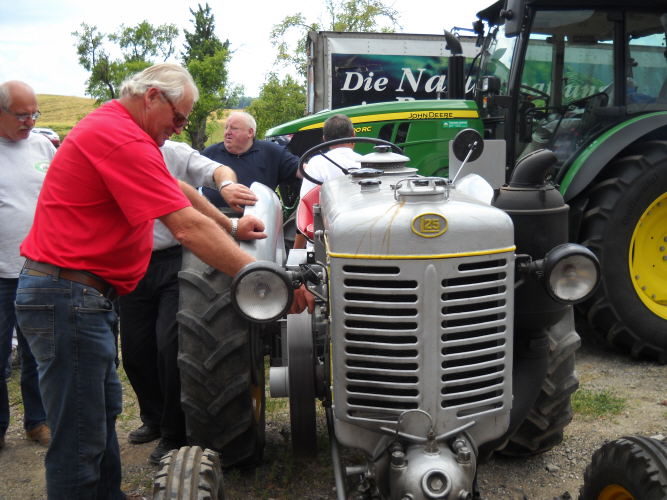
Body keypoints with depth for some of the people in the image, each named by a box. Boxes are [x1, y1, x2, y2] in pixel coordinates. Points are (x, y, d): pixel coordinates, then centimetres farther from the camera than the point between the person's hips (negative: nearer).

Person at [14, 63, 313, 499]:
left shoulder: (110, 126, 14)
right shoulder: (121, 139, -20)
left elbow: (174, 189, 21)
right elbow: (188, 227, -26)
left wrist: (231, 227, 16)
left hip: (83, 294, 11)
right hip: (68, 296, -11)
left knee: (104, 410, 21)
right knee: (81, 436, -2)